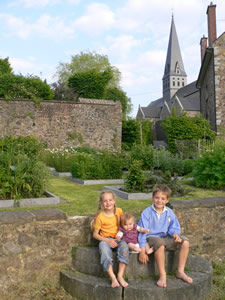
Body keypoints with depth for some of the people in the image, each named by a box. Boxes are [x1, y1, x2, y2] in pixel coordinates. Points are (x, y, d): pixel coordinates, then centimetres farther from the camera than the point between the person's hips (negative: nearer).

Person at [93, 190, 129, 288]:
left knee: (124, 245, -32)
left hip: (117, 238, 2)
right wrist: (107, 240, -19)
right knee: (104, 247, -37)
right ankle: (113, 277, -36)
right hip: (105, 239, -2)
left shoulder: (119, 211, 0)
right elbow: (95, 234, -5)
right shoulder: (100, 216, -10)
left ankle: (120, 276, -27)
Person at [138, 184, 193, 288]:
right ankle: (162, 275, -29)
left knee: (185, 242, -14)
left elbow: (174, 227, 9)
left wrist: (175, 233, -19)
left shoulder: (169, 212, 4)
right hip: (151, 237, -5)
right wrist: (142, 251, -15)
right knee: (160, 243, -40)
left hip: (165, 238, 5)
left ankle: (180, 272, -4)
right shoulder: (147, 212, -9)